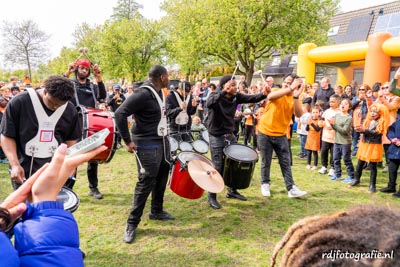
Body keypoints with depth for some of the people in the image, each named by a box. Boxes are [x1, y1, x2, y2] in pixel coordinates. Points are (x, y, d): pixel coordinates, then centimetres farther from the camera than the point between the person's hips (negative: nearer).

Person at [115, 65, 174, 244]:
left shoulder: (159, 92, 9)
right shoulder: (143, 94, -20)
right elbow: (120, 113, -24)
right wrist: (128, 141, -21)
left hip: (162, 141, 9)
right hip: (147, 145, -9)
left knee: (161, 178, 17)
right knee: (145, 183, -3)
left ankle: (156, 211, 36)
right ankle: (132, 223, 11)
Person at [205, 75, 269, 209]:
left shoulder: (236, 96, 1)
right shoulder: (214, 95, -15)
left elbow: (251, 98, -9)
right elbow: (209, 104, -38)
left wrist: (263, 94, -28)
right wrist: (224, 92, -48)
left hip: (230, 135, 6)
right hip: (216, 137, -6)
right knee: (218, 167, -3)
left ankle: (232, 191, 33)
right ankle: (211, 197, 12)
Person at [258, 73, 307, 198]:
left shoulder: (294, 99, 1)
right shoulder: (276, 91, -6)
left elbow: (299, 114, -17)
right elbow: (270, 96, -32)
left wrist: (295, 96, -27)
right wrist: (290, 89, -38)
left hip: (281, 135, 2)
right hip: (265, 133, -2)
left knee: (286, 163, 4)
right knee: (266, 162, 8)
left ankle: (291, 188, 8)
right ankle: (265, 184, 24)